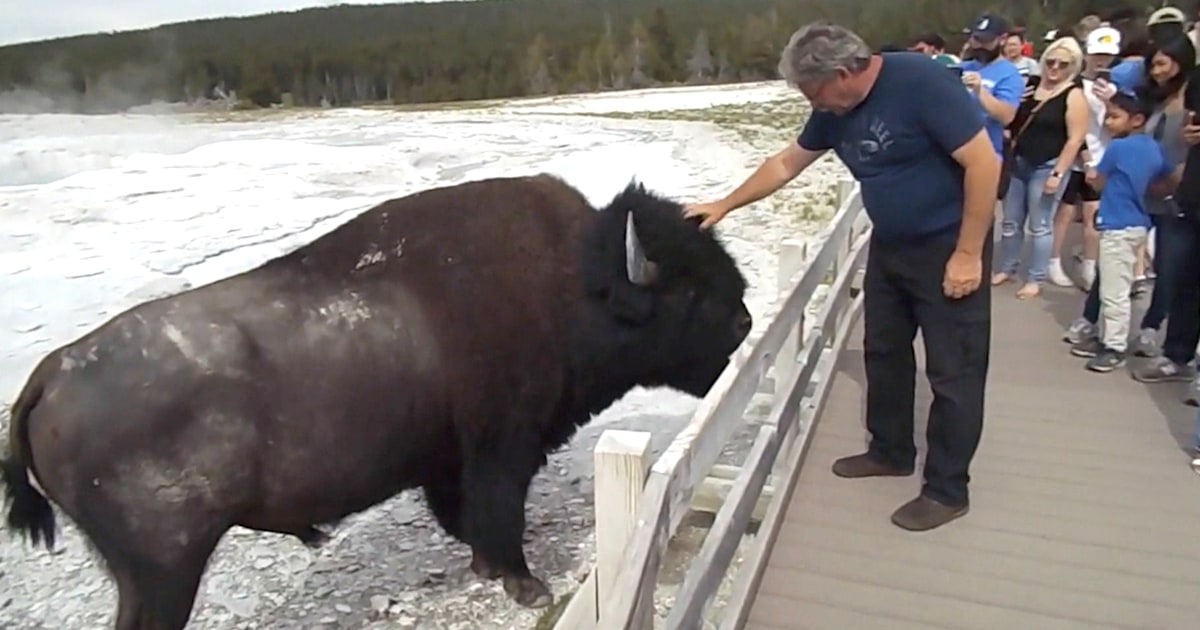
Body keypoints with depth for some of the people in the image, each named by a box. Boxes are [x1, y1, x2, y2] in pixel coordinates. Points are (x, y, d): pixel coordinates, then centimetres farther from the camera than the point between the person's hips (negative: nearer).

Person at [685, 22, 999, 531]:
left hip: (948, 247, -8)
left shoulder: (921, 83, -23)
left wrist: (968, 253, -21)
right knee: (884, 352, 16)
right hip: (889, 247, 8)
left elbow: (983, 163, -22)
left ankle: (947, 489, 13)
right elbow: (786, 164, 13)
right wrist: (725, 205, 14)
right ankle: (891, 451, 35)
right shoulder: (834, 111, 0)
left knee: (953, 369, 1)